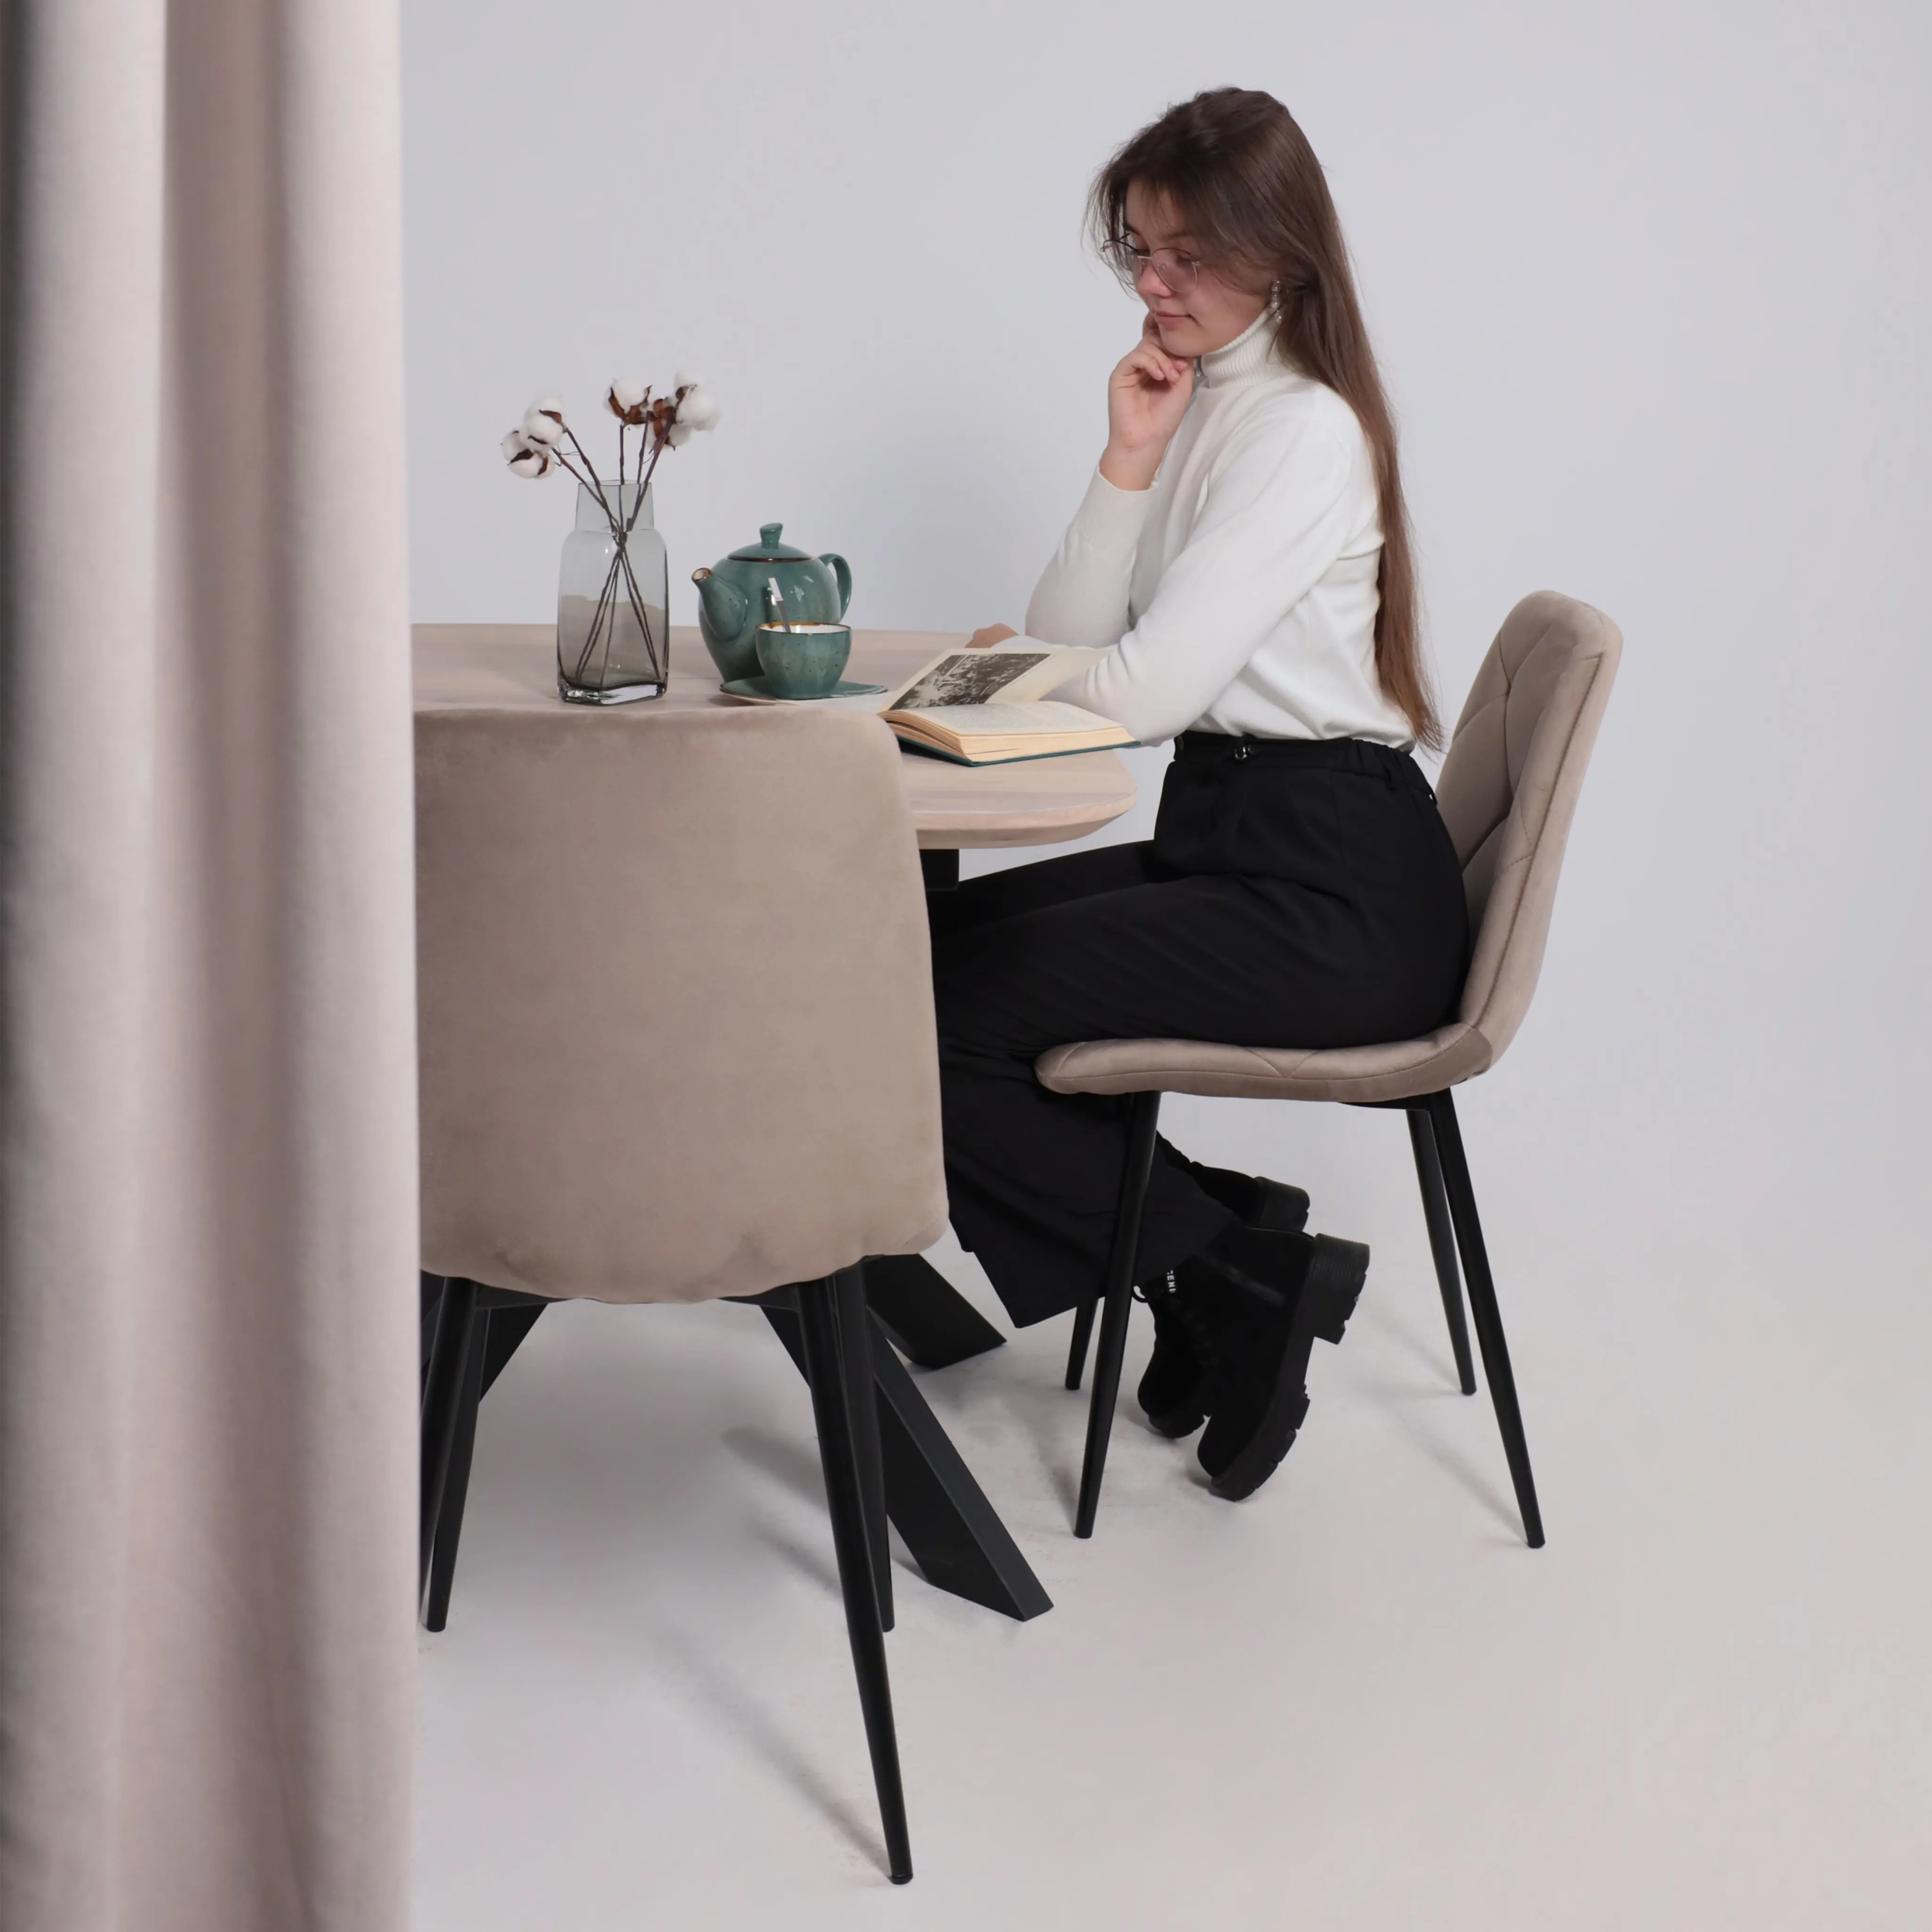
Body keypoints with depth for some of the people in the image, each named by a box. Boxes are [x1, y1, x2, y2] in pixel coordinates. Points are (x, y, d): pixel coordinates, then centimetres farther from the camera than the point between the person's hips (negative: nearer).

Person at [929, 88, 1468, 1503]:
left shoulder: (1304, 431, -13)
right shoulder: (1187, 407, 15)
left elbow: (1143, 691, -19)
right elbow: (1076, 647, 7)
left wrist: (1000, 661, 1)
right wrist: (1127, 462, -5)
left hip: (1336, 893, -9)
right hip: (1225, 841, 9)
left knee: (941, 1020, -17)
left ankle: (1241, 1271, -2)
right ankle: (1221, 1235, 4)